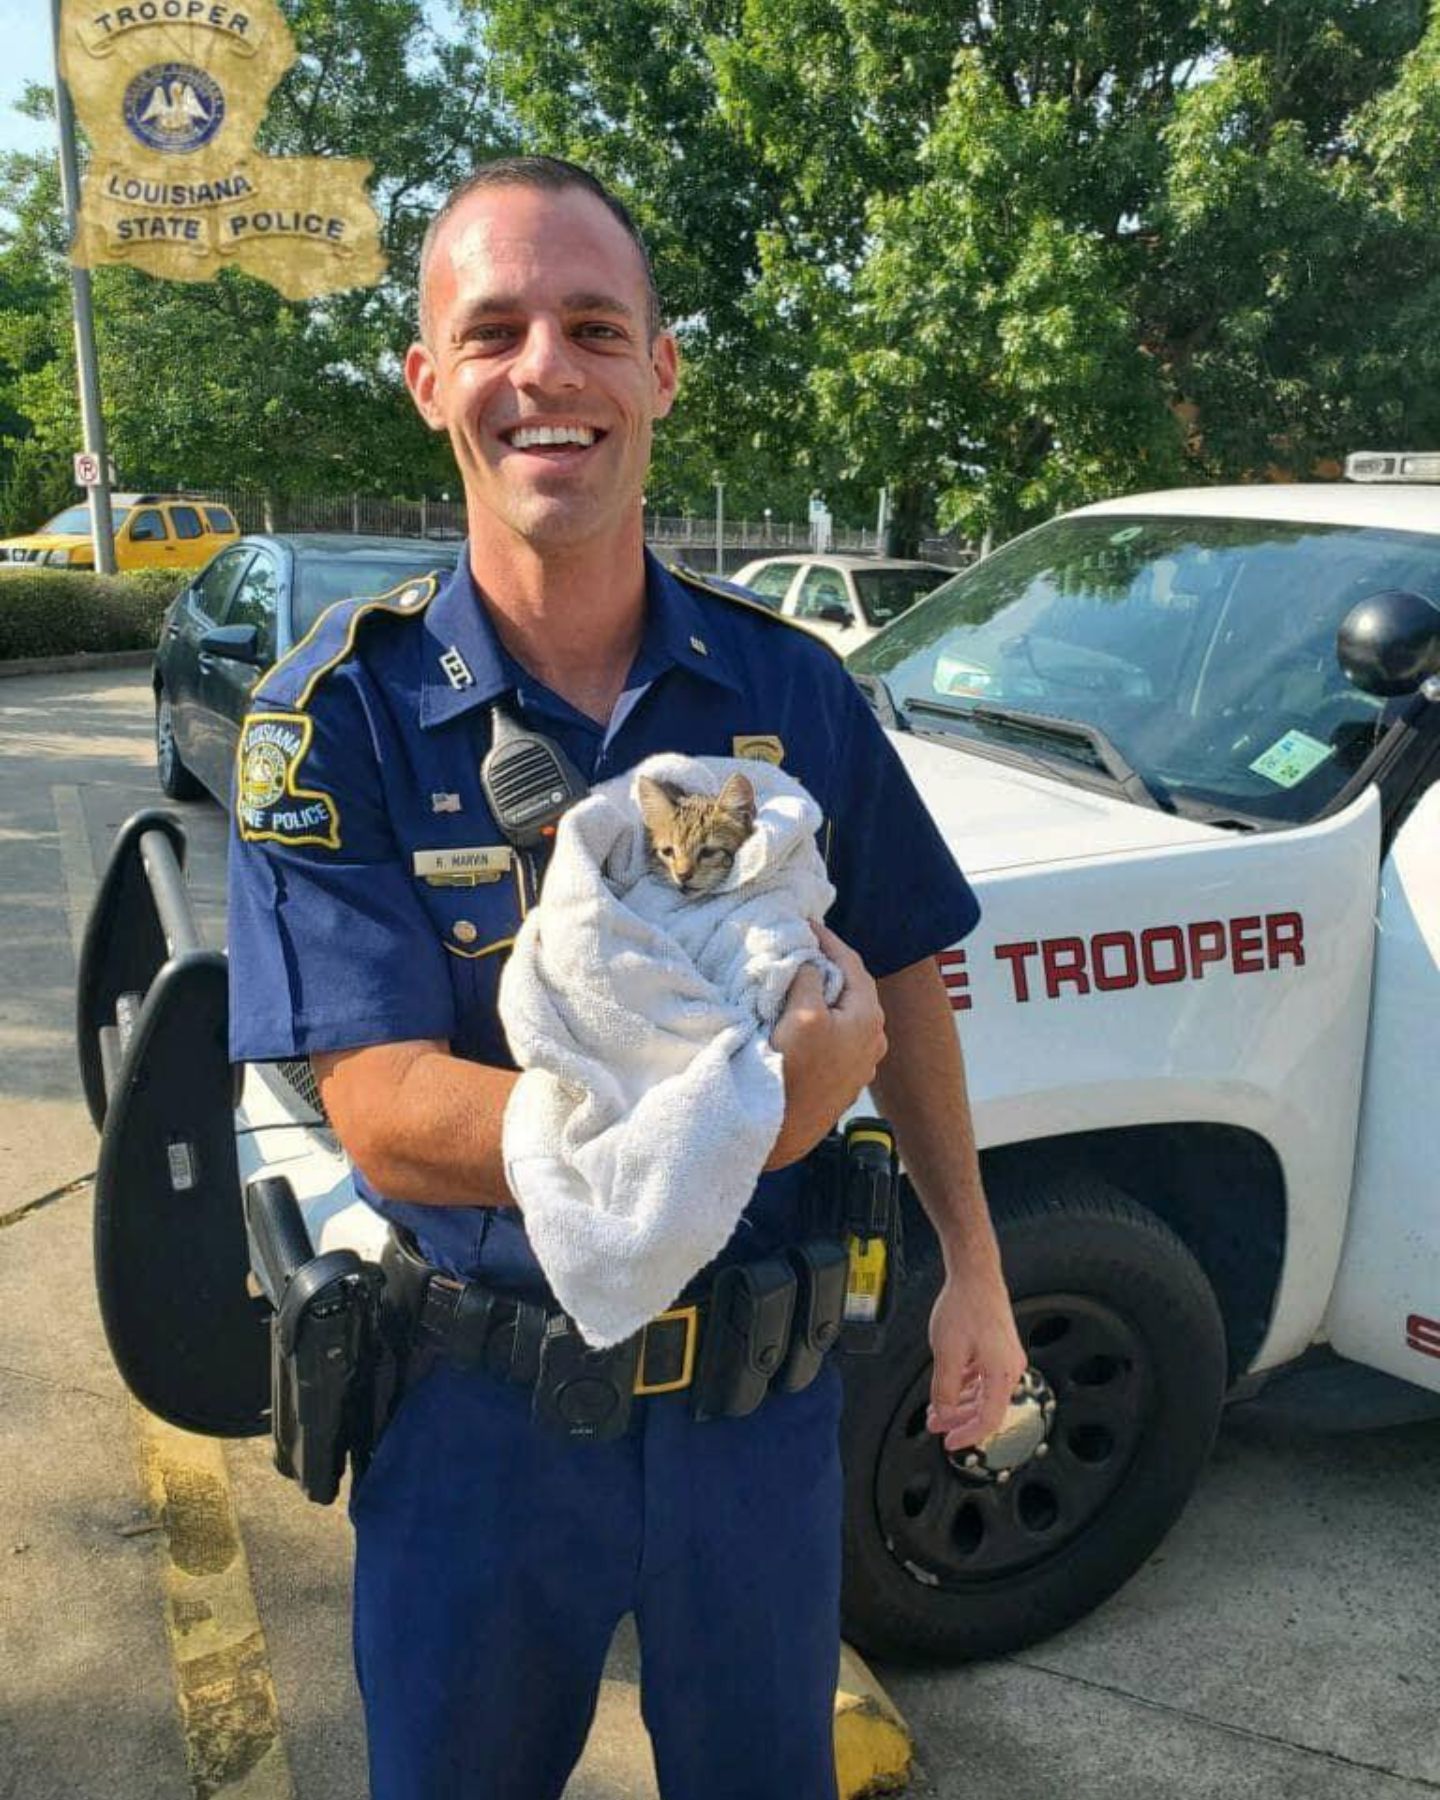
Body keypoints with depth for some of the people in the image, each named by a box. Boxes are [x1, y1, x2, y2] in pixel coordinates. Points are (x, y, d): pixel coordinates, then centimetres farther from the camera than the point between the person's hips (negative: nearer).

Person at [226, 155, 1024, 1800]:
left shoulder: (792, 691, -7)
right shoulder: (339, 719, -16)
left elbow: (898, 979, 5)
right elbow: (387, 1121, -22)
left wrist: (973, 1266, 3)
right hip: (479, 1413, -1)